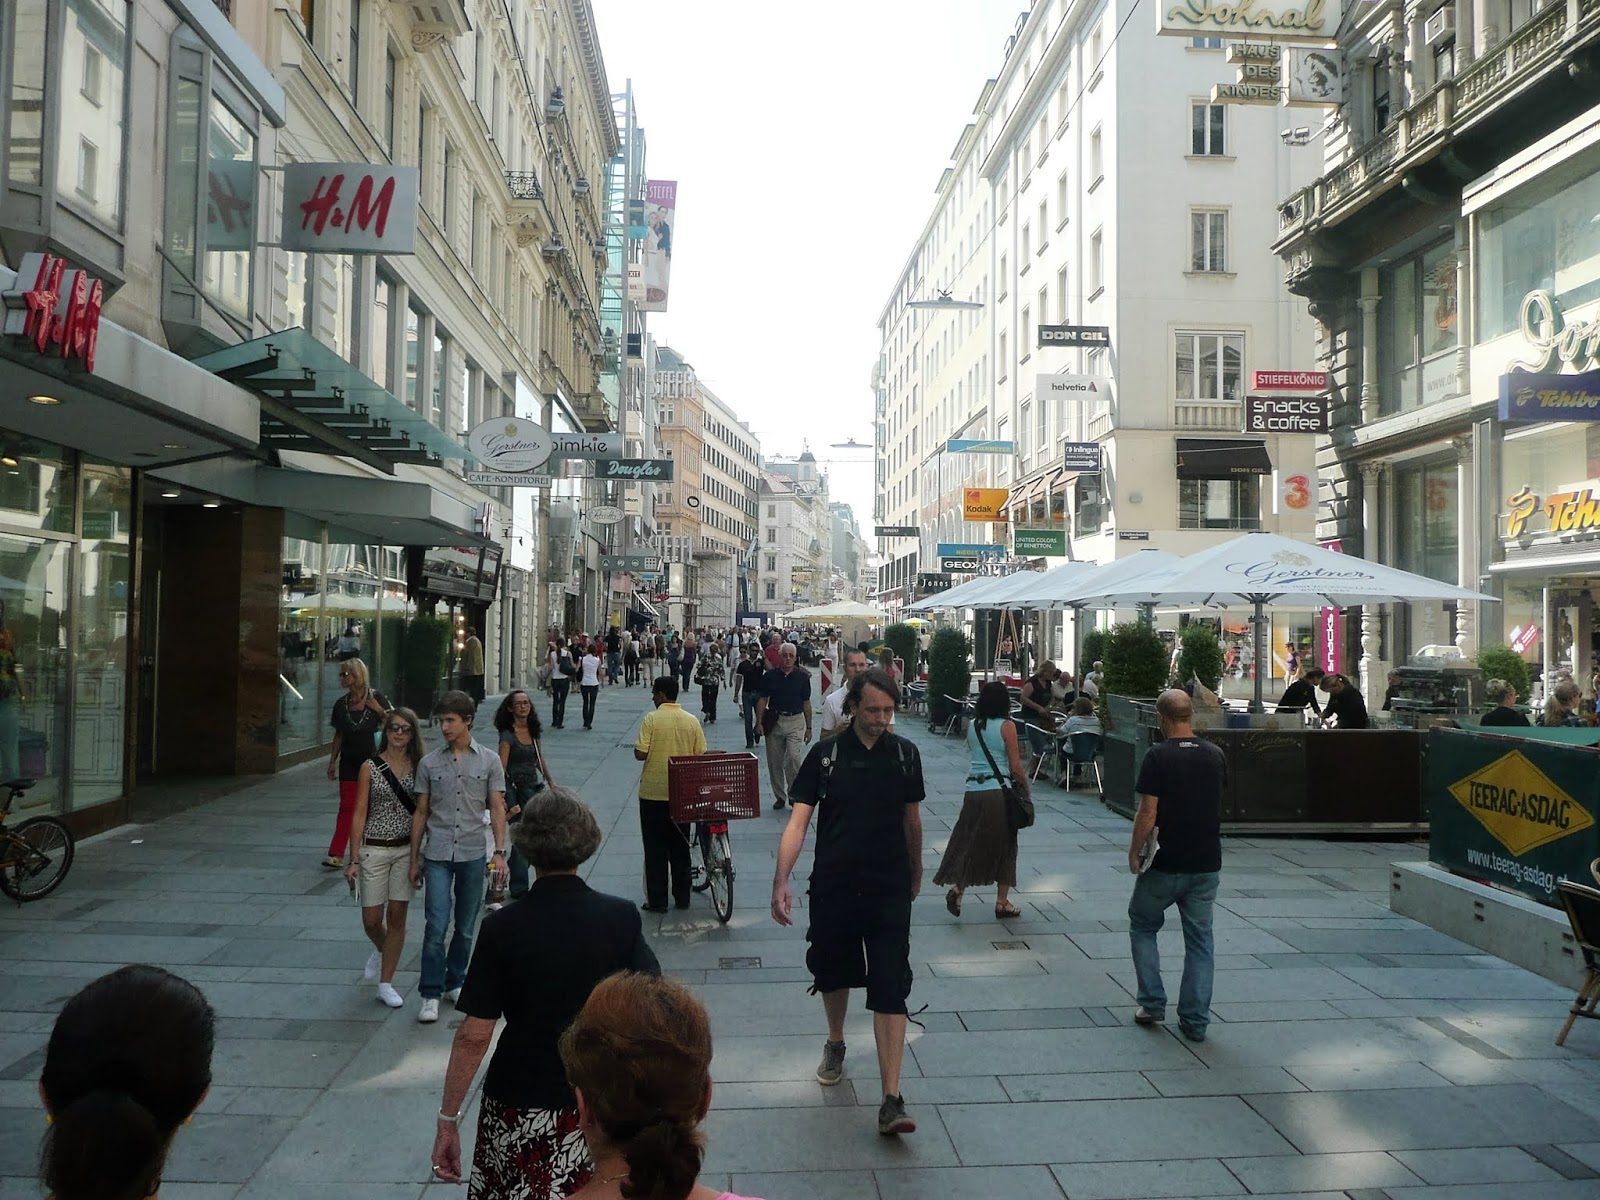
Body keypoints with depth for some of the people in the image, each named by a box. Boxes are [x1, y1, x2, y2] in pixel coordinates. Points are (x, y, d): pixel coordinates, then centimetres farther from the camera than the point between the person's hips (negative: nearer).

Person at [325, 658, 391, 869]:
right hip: (349, 762, 3)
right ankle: (336, 855, -1)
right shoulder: (341, 704, 6)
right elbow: (339, 735, 13)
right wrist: (332, 761, 11)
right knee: (347, 806, 0)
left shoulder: (376, 698, -5)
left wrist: (379, 710, -18)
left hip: (372, 759, -3)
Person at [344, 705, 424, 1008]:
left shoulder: (419, 767, 1)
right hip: (374, 849, -1)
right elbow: (359, 814, -2)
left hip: (407, 850, 1)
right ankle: (381, 950, 39)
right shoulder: (370, 767, -3)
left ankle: (386, 984, 16)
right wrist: (354, 859, -6)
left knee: (397, 917, 4)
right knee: (371, 921, 4)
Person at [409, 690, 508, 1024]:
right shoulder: (429, 763, 3)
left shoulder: (489, 761, 2)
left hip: (473, 853, 1)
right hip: (438, 855, 0)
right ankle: (430, 995, 3)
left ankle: (455, 983, 28)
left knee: (466, 928, 10)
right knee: (435, 927, -7)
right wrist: (414, 859, 9)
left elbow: (497, 809, 3)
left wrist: (499, 852, -4)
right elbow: (421, 813, 8)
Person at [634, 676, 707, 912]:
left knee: (655, 849, 6)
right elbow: (701, 755, 0)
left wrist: (645, 749, 6)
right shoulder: (692, 721, -2)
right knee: (680, 846, 15)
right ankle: (682, 897, 21)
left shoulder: (652, 719, -12)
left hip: (653, 792, -3)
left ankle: (657, 900, 9)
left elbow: (640, 754, -15)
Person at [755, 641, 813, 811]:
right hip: (774, 721, 2)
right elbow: (763, 700, 6)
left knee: (793, 758, -16)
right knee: (775, 762, 6)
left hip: (795, 720, -2)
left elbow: (806, 703, 7)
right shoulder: (770, 676, 2)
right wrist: (759, 722, -2)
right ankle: (780, 796, 19)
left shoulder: (802, 677, 2)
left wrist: (809, 727, 6)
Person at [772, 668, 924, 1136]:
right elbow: (798, 821, -9)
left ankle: (891, 1101, -6)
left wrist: (915, 873, 23)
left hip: (889, 891, 0)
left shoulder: (904, 754, 0)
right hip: (833, 887, 0)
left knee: (890, 989, -6)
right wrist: (781, 880, -19)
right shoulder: (825, 755, -5)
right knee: (834, 974, 18)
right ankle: (835, 1044, 47)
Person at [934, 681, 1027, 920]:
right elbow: (1015, 767, -6)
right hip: (999, 790, -4)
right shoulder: (1006, 726, -6)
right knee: (1004, 845, 10)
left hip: (973, 790, 4)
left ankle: (957, 887, -7)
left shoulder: (972, 726, 8)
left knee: (970, 842, 13)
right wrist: (1025, 787, 9)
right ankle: (1002, 902, 16)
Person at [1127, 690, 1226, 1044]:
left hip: (1166, 865, -4)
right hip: (1207, 863, 4)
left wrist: (1134, 853, -5)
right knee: (1200, 938, 12)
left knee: (1142, 926, 16)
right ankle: (1195, 1021, 13)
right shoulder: (1215, 756, 1)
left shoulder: (1158, 756, -15)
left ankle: (1152, 1004, 15)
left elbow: (1148, 813, -17)